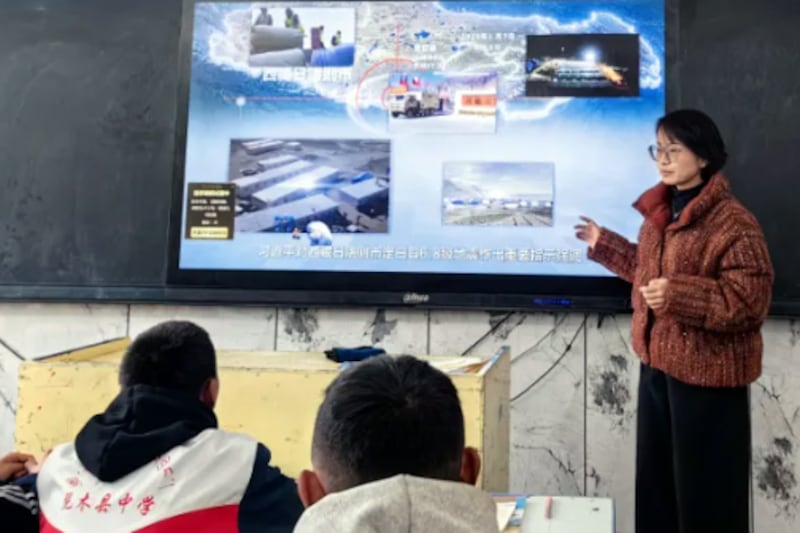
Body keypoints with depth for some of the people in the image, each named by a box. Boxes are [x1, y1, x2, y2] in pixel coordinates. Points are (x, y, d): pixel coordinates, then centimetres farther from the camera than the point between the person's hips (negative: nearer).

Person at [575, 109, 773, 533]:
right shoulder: (660, 211, 8)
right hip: (657, 362, 8)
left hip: (706, 372, -8)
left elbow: (750, 301, -23)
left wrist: (678, 295, -32)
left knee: (704, 488, 7)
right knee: (656, 477, 20)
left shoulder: (732, 222, -19)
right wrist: (604, 245, 22)